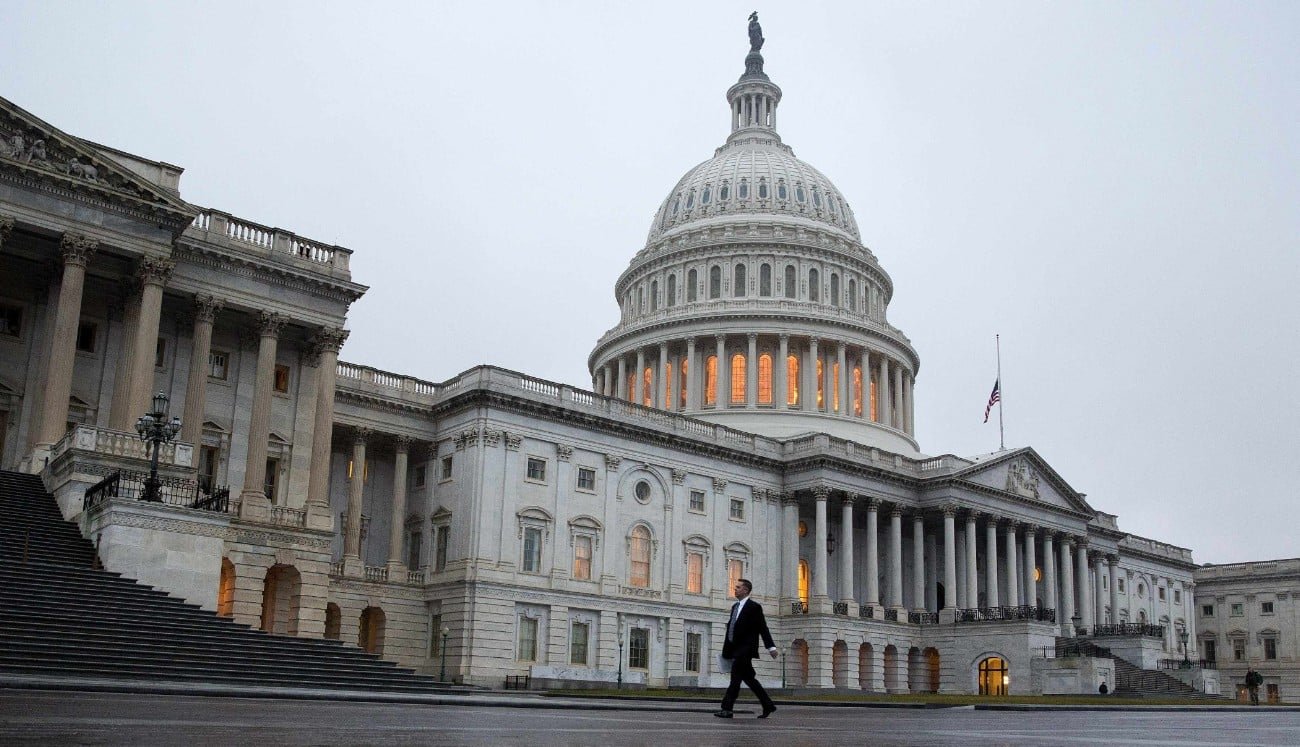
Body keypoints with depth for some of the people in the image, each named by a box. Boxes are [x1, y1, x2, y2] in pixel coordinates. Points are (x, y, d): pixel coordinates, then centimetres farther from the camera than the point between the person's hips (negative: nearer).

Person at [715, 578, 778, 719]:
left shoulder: (754, 607, -7)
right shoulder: (735, 607, 17)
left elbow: (763, 628, -9)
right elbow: (731, 628, 19)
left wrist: (771, 647, -13)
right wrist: (726, 649, 18)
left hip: (745, 649, -8)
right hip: (736, 649, 8)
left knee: (735, 677, -11)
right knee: (748, 677, 12)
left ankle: (727, 709, -12)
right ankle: (768, 705, 21)